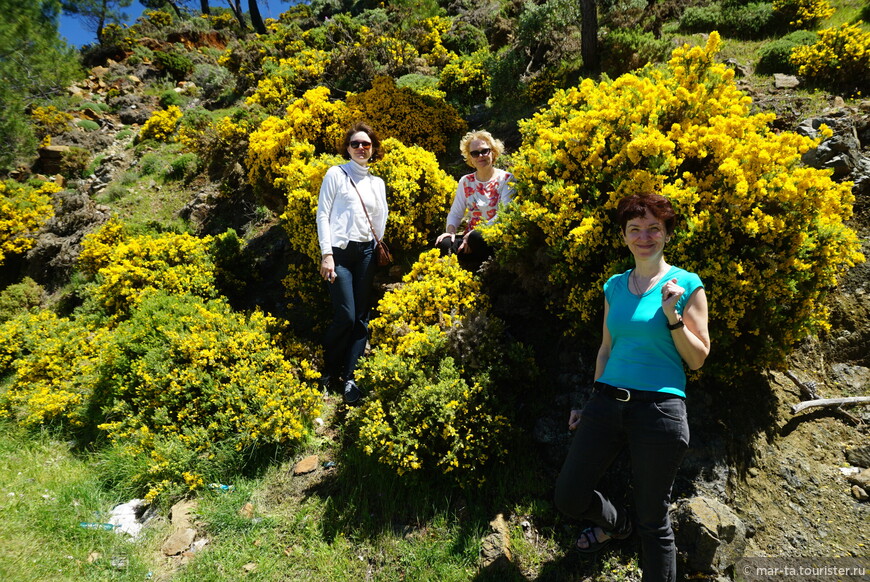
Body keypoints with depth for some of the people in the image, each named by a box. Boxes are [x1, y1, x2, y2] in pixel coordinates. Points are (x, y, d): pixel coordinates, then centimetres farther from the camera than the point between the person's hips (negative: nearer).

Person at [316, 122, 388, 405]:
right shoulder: (336, 174, 3)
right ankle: (329, 371, 11)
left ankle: (349, 377, 9)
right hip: (340, 251, -4)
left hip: (365, 252, 5)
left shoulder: (377, 183, 16)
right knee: (345, 316, -11)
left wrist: (377, 251, 10)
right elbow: (323, 214, -2)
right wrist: (326, 254, -11)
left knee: (361, 318, 1)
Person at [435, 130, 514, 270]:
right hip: (470, 236, 4)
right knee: (444, 244, -27)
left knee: (476, 238, -38)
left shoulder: (506, 179, 0)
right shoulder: (465, 182, 13)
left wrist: (474, 232, -22)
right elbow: (455, 213, 12)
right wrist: (451, 231, -12)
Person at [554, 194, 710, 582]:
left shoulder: (687, 285, -1)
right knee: (568, 497, 8)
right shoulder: (614, 286, 11)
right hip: (608, 401, 5)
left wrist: (672, 315, -15)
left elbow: (697, 359, -1)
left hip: (659, 408, -4)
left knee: (653, 521, 6)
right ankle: (617, 524, 40)